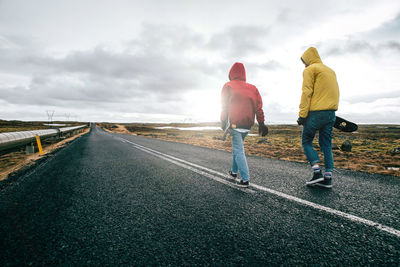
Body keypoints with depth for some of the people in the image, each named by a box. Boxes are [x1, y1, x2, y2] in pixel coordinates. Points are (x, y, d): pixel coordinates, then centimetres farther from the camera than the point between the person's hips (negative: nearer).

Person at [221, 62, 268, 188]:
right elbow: (258, 107, 6)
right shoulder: (252, 88, 12)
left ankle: (245, 179, -7)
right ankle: (234, 171, 33)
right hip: (247, 125, 6)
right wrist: (261, 123, 6)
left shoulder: (228, 86, 0)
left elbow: (224, 107, -4)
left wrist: (224, 123, 0)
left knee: (238, 151, -4)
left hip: (236, 124, -5)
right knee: (237, 147, 22)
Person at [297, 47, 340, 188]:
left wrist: (302, 114, -15)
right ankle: (328, 178, 9)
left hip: (316, 112, -8)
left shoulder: (310, 69, -1)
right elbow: (335, 92, 21)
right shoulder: (330, 70, 24)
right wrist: (331, 110, 20)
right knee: (326, 144, 9)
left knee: (306, 141, 4)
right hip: (331, 113, 8)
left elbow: (307, 93, -12)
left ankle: (317, 172, -6)